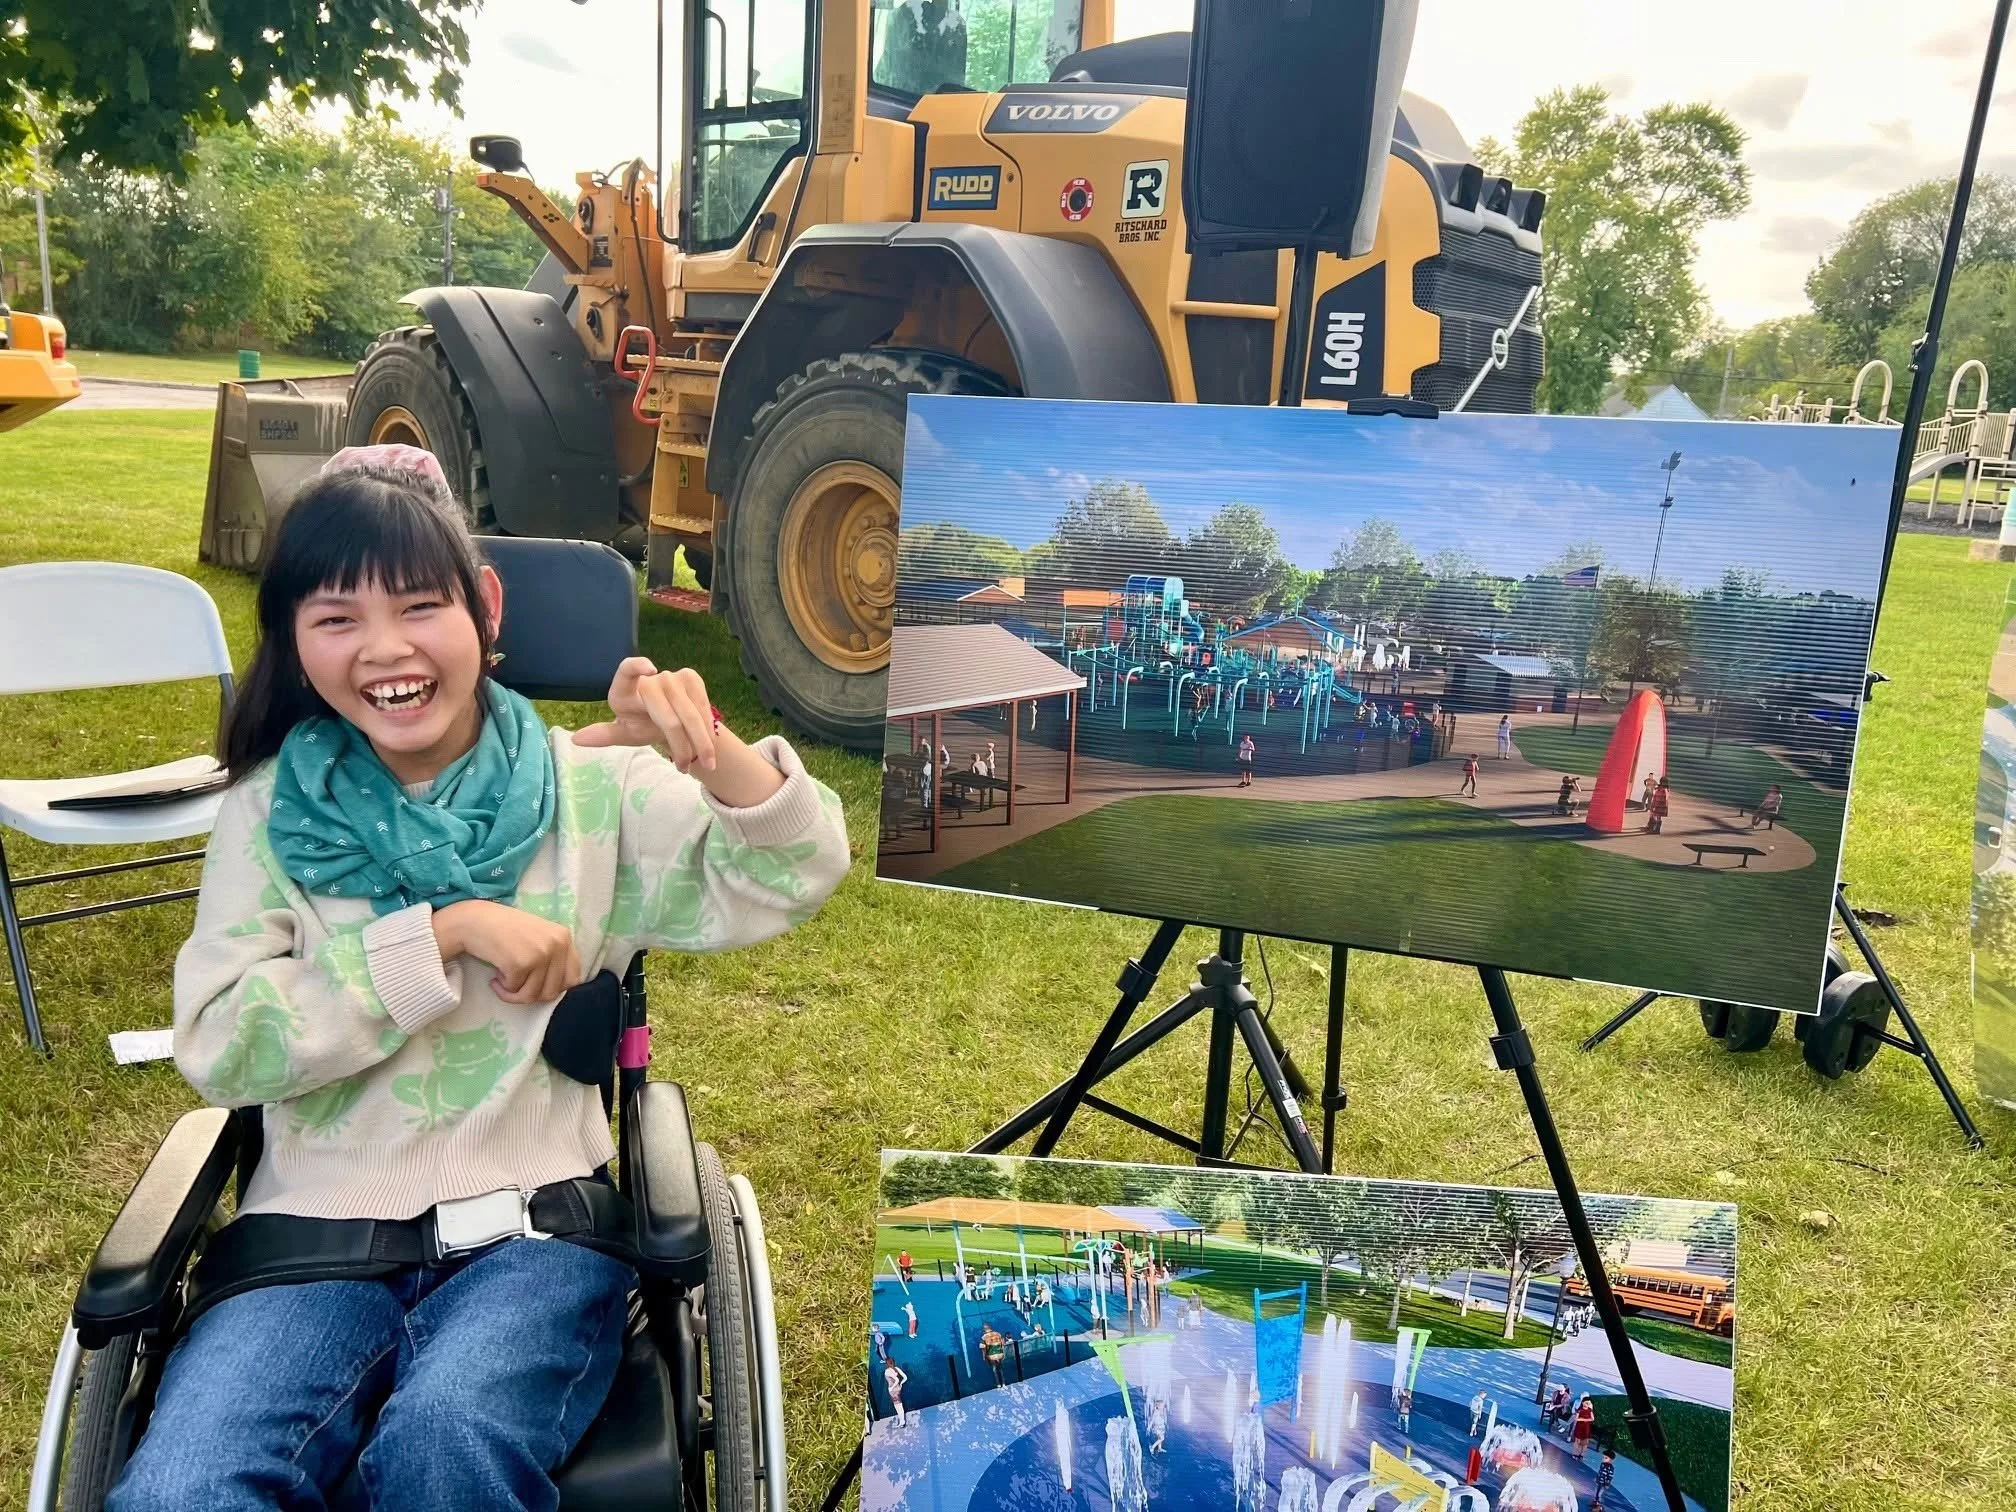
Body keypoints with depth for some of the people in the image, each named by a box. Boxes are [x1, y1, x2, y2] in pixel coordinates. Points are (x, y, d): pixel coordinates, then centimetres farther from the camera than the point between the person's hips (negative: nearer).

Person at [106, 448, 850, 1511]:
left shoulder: (590, 785, 3)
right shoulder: (270, 812, 5)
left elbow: (788, 883, -6)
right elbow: (217, 1048, -5)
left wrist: (708, 747, -26)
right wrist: (446, 934, -15)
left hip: (534, 1224, 0)